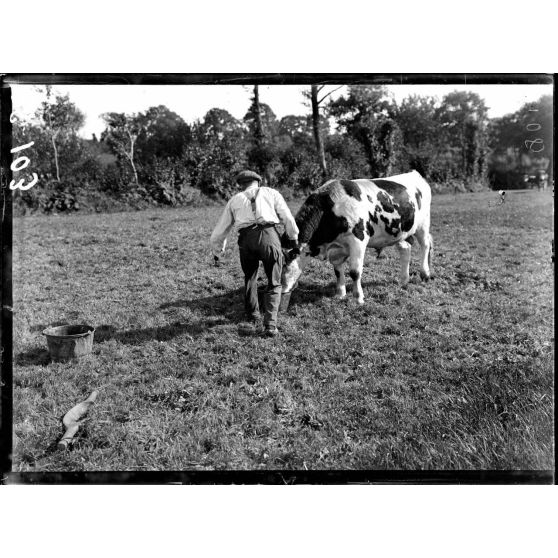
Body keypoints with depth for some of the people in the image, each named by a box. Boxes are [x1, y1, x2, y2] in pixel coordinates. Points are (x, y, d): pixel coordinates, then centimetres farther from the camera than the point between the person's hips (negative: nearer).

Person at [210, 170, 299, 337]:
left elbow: (220, 230, 27)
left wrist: (217, 251, 42)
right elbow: (288, 219, 12)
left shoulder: (235, 199, 25)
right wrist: (294, 239, 26)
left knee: (250, 277, 28)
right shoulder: (271, 192, 21)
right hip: (269, 236, -1)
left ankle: (252, 315, 39)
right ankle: (270, 324, -3)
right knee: (274, 284, 12)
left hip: (246, 239, 2)